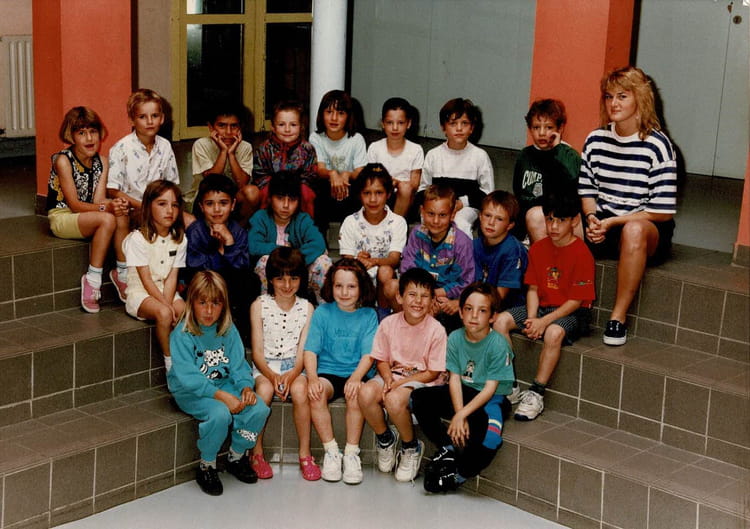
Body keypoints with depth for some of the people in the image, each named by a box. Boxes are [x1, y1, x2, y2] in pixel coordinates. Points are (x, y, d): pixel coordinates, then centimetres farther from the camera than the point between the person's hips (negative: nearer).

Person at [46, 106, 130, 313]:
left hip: (88, 217, 5)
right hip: (62, 218, -5)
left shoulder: (102, 162, 4)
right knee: (108, 220, -32)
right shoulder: (63, 160, -13)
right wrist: (106, 208, -33)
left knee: (121, 219, -27)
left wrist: (115, 205, -30)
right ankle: (92, 278, -24)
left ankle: (122, 273, -15)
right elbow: (74, 204, -18)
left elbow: (98, 200, -7)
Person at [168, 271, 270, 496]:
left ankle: (237, 456, 9)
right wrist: (222, 396, -29)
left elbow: (239, 365, 2)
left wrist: (246, 387, -20)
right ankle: (206, 466, -7)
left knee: (259, 409, -18)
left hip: (224, 384, 5)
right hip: (191, 392, -5)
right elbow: (188, 378, -21)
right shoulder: (182, 335, -15)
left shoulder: (228, 331, 2)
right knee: (220, 414, -34)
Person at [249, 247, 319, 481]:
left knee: (300, 390, -31)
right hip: (265, 366, -1)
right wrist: (272, 376, -22)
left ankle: (305, 454, -18)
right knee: (265, 390, -33)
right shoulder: (259, 306, 0)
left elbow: (303, 351, -2)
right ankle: (257, 453, -17)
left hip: (293, 366, 1)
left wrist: (291, 374, -22)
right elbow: (257, 351, -4)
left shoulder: (306, 308, 4)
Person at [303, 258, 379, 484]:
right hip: (327, 372, 1)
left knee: (355, 393, -32)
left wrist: (356, 376, -24)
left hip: (355, 374, 0)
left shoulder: (368, 315, 5)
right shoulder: (322, 313, 6)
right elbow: (311, 349, -2)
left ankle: (352, 453, -17)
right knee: (316, 394, -30)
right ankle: (331, 451, -16)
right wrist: (312, 378, -20)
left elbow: (368, 354, -5)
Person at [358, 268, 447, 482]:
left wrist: (400, 383, -17)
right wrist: (388, 378, -16)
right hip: (393, 375, 4)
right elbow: (381, 360, 6)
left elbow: (433, 373, -9)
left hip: (422, 381, -4)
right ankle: (385, 438, 3)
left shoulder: (436, 330, -12)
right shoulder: (388, 324, -3)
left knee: (395, 399, -34)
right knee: (366, 393, -27)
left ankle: (411, 448, -5)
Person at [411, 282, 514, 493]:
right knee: (419, 398, -16)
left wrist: (462, 415, -26)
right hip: (463, 393, 5)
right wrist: (459, 414, -21)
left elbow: (490, 389, -18)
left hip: (491, 399, -5)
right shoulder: (455, 338, -5)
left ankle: (458, 474, -6)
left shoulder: (498, 345, -18)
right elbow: (454, 379, -7)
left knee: (489, 438, -34)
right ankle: (448, 449, -3)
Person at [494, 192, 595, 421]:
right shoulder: (538, 248, 5)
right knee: (501, 321, -15)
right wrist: (531, 319, -12)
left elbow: (576, 300, -15)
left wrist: (544, 321, -21)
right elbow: (533, 288, 6)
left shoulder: (581, 253, -14)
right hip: (542, 306, 6)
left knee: (553, 333, -37)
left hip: (570, 312, -6)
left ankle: (536, 394, -26)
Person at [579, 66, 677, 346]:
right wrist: (593, 218, -11)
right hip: (604, 226, 4)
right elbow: (587, 190, 11)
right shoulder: (595, 140, 6)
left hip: (649, 231, -4)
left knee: (633, 231, -41)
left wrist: (614, 222, -18)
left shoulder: (657, 144, -9)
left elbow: (663, 212, -12)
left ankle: (618, 317, -30)